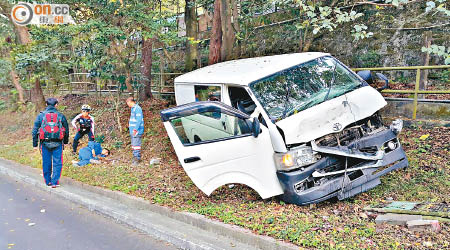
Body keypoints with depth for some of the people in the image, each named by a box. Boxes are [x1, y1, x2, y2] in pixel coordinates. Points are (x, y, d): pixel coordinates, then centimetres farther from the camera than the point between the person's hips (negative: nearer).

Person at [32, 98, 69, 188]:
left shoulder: (41, 115, 3)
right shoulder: (61, 116, 3)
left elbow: (35, 130, 4)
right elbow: (66, 129, 11)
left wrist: (35, 143, 11)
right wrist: (66, 141, 24)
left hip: (45, 143, 1)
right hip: (57, 143, -1)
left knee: (46, 163, 12)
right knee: (57, 163, 4)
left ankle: (47, 181, 22)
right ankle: (54, 182, -1)